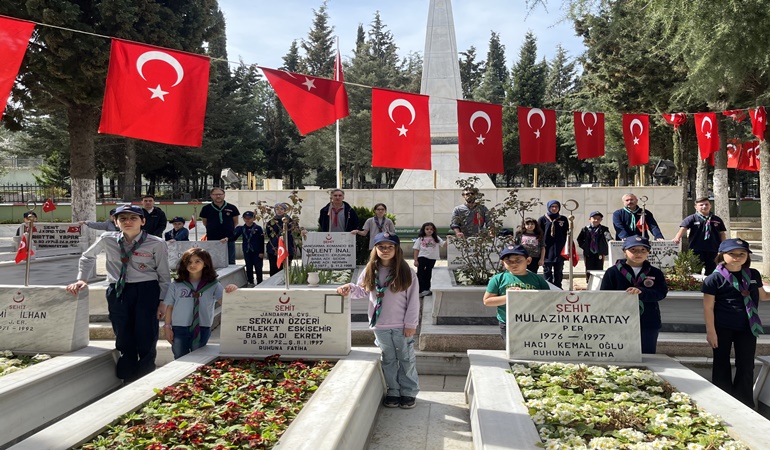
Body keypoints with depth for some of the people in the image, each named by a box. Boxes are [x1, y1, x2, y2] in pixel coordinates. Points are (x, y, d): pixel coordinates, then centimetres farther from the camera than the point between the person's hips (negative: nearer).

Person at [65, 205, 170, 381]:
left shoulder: (156, 244, -6)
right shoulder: (107, 239, 2)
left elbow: (164, 275, 0)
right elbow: (87, 257, 21)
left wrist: (163, 301, -4)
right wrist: (81, 279, 11)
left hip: (146, 291, -3)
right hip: (117, 292, 3)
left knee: (146, 338, -2)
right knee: (123, 340, 9)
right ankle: (127, 381, 21)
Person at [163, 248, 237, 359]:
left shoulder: (213, 285, -1)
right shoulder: (176, 285, 3)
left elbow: (223, 301, -13)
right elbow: (169, 307, 6)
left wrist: (231, 291, -33)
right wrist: (167, 327, 2)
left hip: (202, 329, -1)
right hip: (179, 328, 1)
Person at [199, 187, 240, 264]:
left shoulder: (232, 208, 1)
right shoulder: (206, 209, 0)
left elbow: (235, 222, 12)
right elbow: (205, 223, 12)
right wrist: (213, 229, 10)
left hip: (229, 240, 0)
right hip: (212, 240, 0)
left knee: (230, 263, 8)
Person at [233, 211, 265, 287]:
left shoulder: (258, 228, -6)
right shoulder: (241, 228, 4)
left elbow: (262, 241, -6)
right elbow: (234, 237, 3)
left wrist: (262, 252, -10)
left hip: (257, 252, -3)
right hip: (247, 252, 3)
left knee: (258, 268, 3)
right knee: (249, 268, 10)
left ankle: (259, 283, 13)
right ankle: (251, 283, 21)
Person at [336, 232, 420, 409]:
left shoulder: (407, 272, -9)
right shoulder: (370, 271, 0)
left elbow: (413, 300, -8)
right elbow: (362, 291, 10)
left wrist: (411, 324, -9)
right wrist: (350, 288, -11)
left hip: (402, 326, -3)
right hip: (380, 326, 3)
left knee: (406, 360, 9)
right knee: (388, 360, 14)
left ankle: (409, 392, 21)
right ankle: (393, 392, 26)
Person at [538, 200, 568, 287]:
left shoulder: (563, 219, 7)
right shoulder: (542, 219, 1)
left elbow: (566, 234, 8)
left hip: (559, 250, 2)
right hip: (547, 250, -2)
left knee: (559, 271, 9)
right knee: (547, 271, 3)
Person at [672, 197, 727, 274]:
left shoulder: (717, 220, 9)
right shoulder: (692, 219, -2)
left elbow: (722, 233, 13)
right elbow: (683, 228, -14)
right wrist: (677, 238, -32)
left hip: (713, 250, 3)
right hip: (696, 250, -3)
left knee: (711, 272, 10)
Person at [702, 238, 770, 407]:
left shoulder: (754, 275, 5)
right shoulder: (715, 278, -10)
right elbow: (708, 307, -10)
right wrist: (711, 332, -13)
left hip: (747, 328, 4)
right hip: (722, 328, -4)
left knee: (746, 366, 9)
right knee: (722, 366, 7)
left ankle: (745, 405, 22)